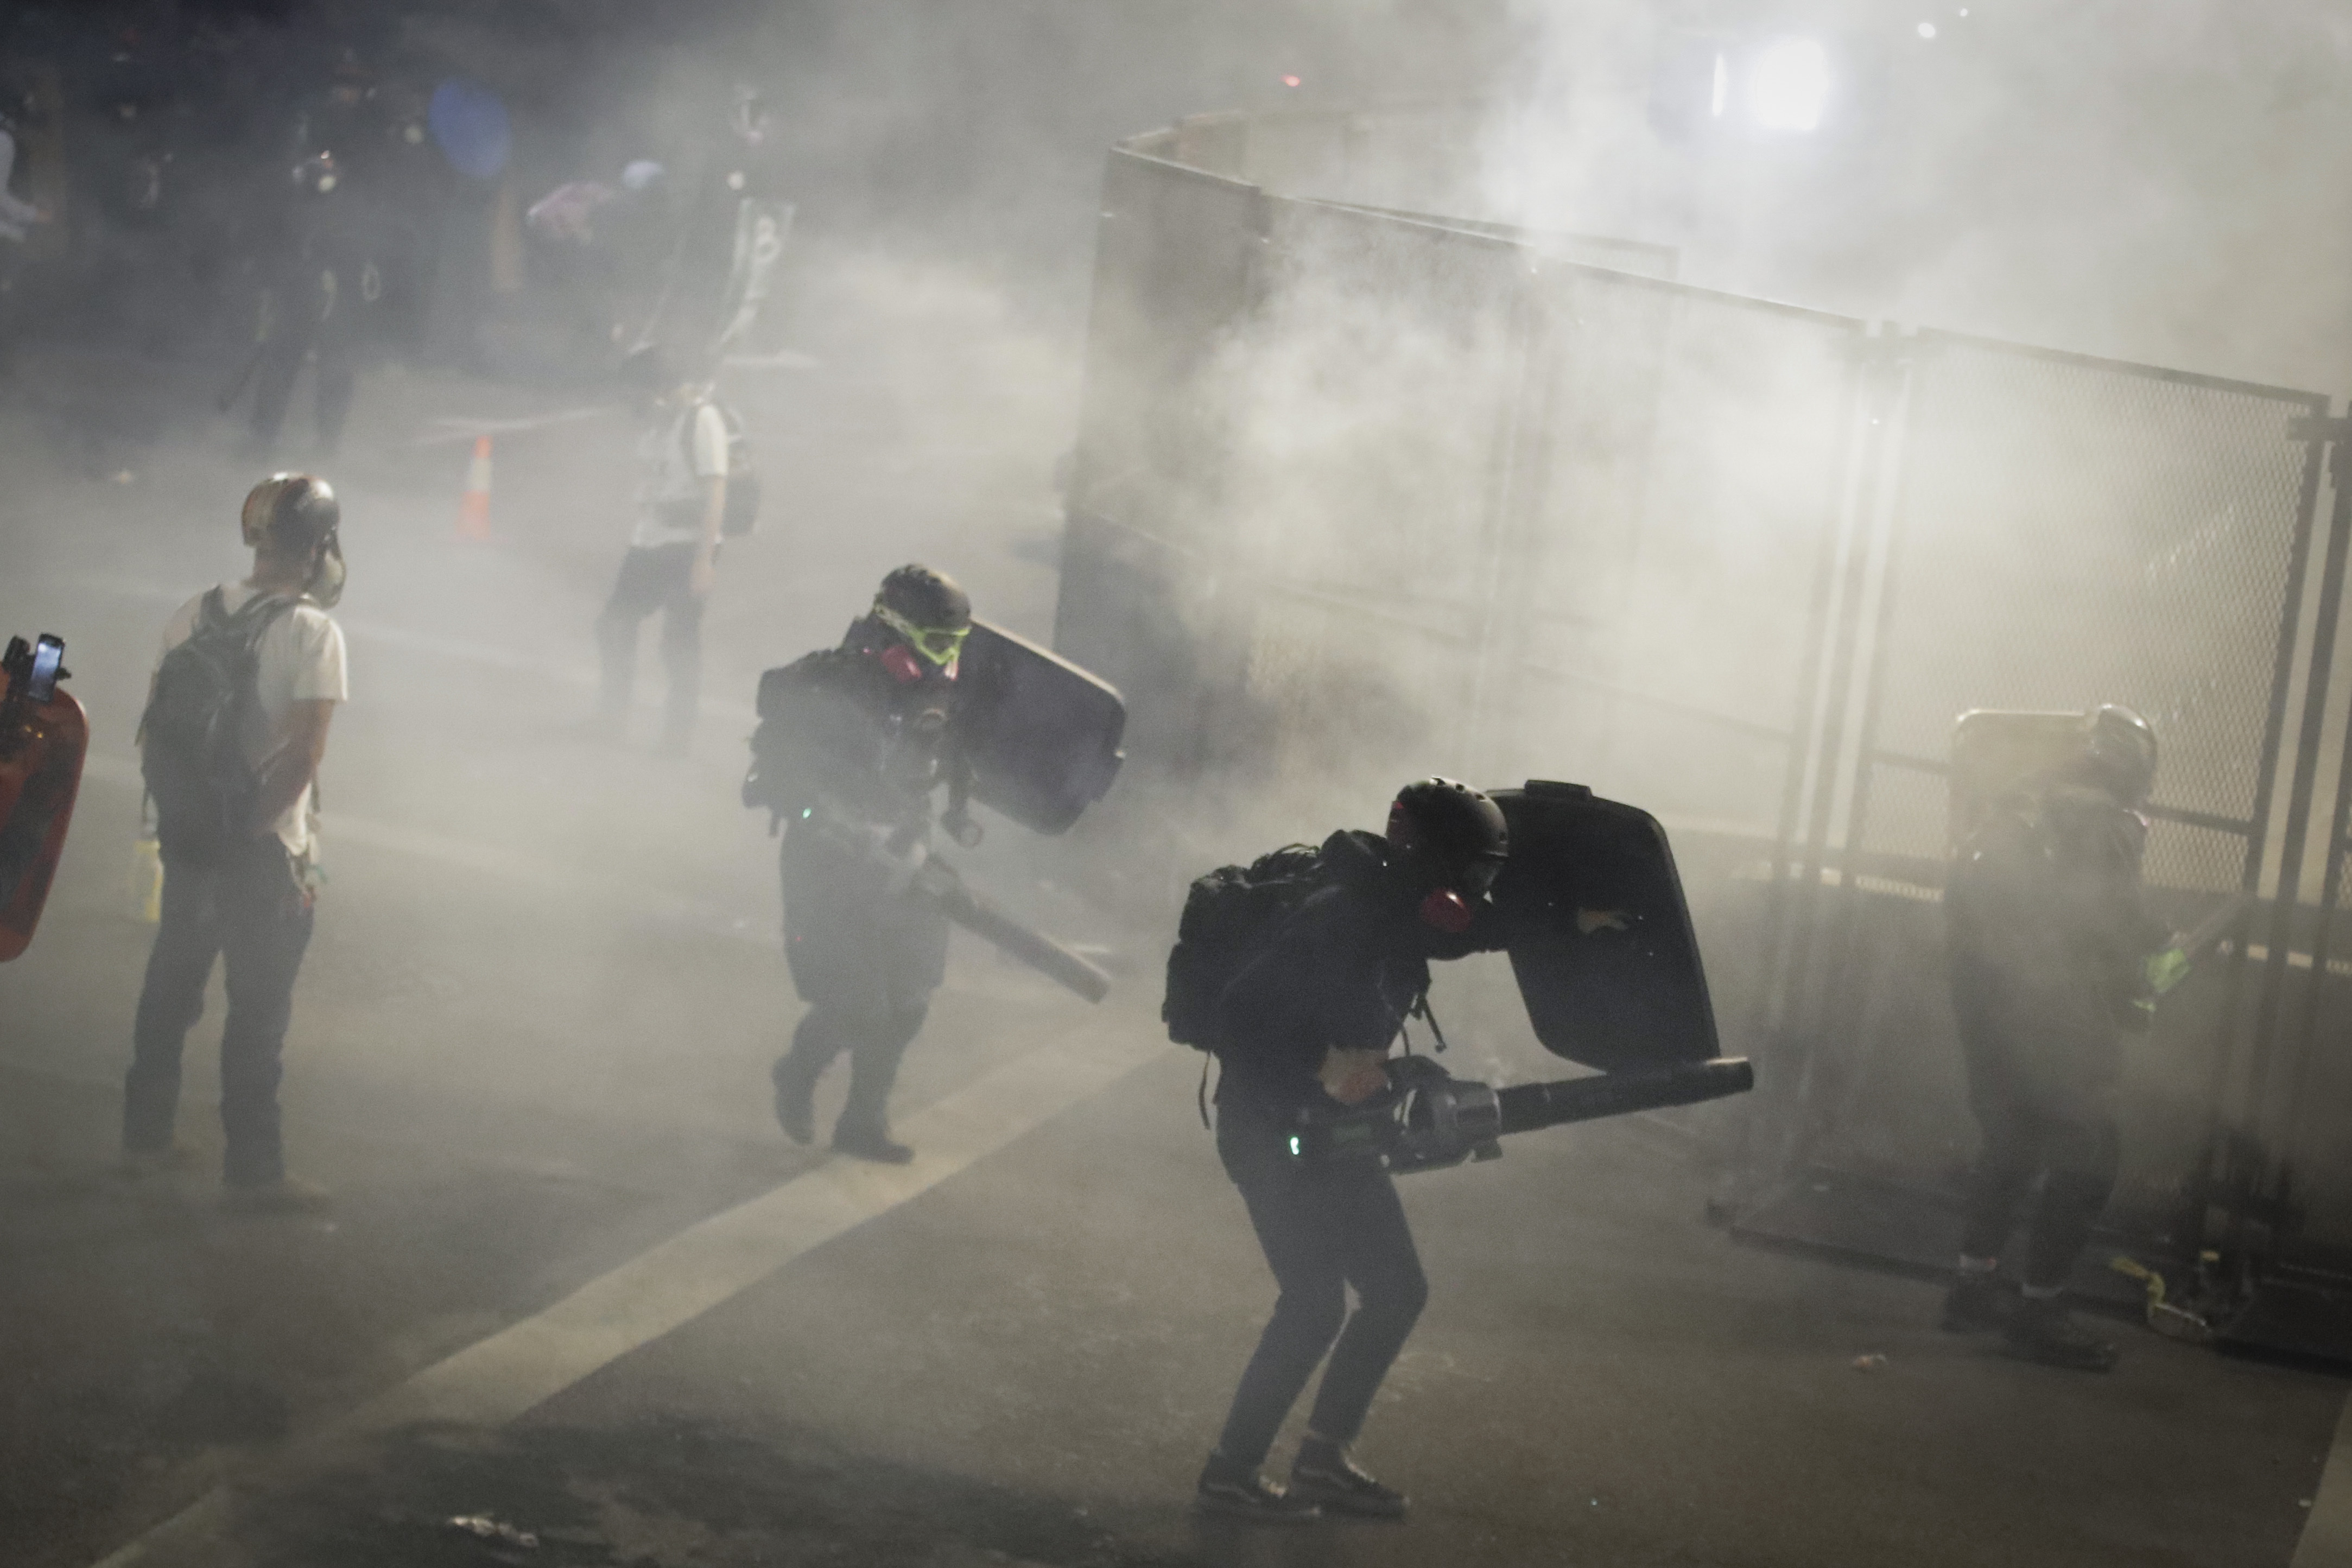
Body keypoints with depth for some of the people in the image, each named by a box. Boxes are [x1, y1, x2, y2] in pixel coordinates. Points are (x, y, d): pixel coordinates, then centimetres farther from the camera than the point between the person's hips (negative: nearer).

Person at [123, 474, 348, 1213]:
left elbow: (153, 729, 5)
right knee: (259, 1008, 3)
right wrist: (263, 824, -12)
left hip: (187, 838, 6)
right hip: (266, 848, -6)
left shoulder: (193, 616, 3)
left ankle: (145, 1138, 30)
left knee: (170, 987, 19)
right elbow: (304, 751, -21)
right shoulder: (313, 634, -16)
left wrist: (175, 807, 12)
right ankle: (253, 1171, 9)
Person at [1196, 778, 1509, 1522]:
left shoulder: (1397, 912, 1)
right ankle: (1229, 1474, 1)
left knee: (1397, 1292, 10)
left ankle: (1323, 1458, 21)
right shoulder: (1340, 920, -26)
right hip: (1270, 1128, -9)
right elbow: (1237, 1022, -30)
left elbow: (1483, 928, 21)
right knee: (1315, 1304, -11)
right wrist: (1324, 1066, -33)